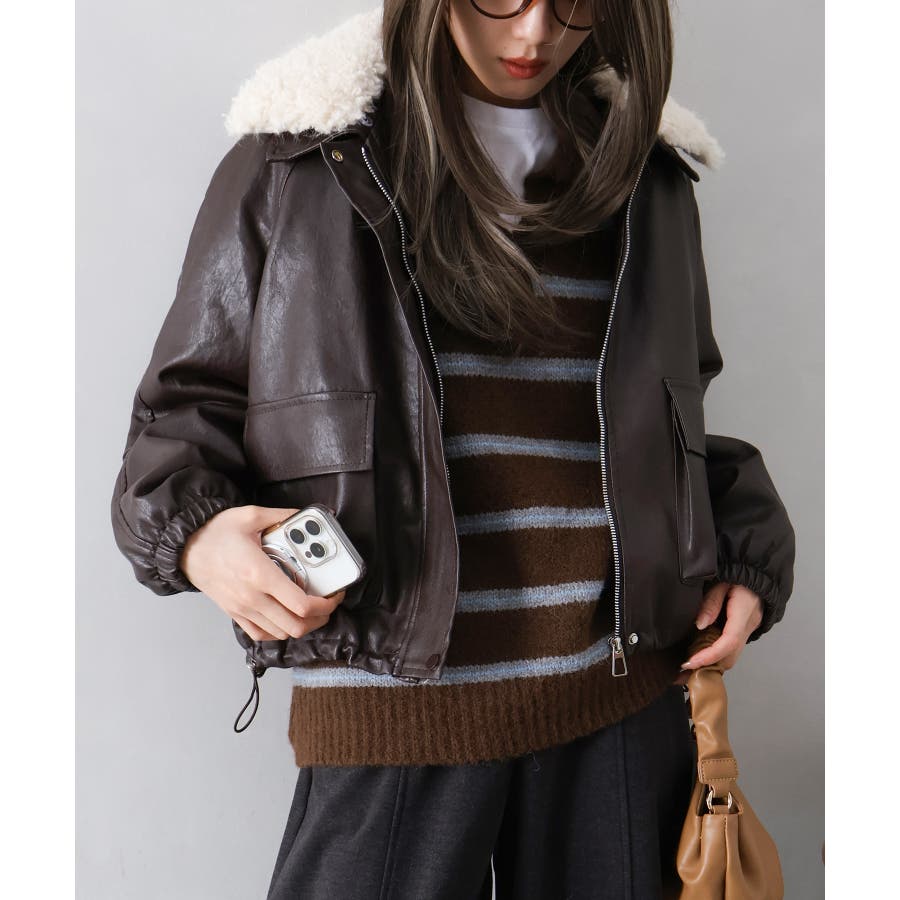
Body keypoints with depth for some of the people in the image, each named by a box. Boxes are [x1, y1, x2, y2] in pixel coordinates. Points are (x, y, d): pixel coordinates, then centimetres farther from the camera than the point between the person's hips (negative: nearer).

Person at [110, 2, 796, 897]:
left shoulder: (645, 171, 12)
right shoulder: (299, 161, 1)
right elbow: (188, 402, 5)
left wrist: (742, 555, 7)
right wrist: (192, 527, -15)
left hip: (622, 697, 4)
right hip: (389, 702, -3)